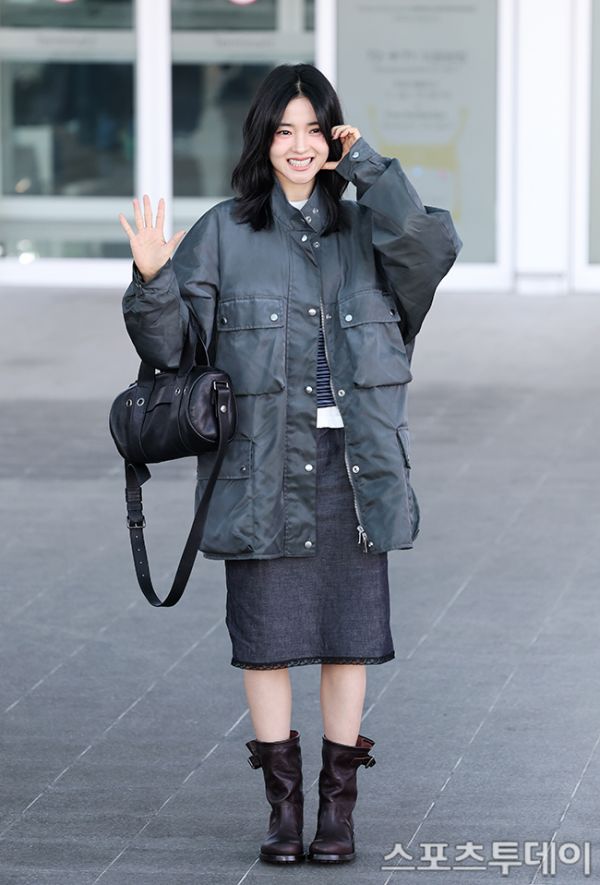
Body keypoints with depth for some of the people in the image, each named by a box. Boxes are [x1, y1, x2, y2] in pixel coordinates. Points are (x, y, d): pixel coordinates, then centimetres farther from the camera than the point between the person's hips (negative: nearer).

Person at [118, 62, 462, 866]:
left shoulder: (365, 229, 7)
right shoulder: (224, 235, 1)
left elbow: (433, 246, -15)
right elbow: (167, 344, -1)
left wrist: (368, 166, -11)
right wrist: (152, 280, -20)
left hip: (352, 471, 1)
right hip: (262, 473, -1)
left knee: (349, 635, 5)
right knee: (265, 639, 3)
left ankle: (338, 803, 16)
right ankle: (283, 802, 16)